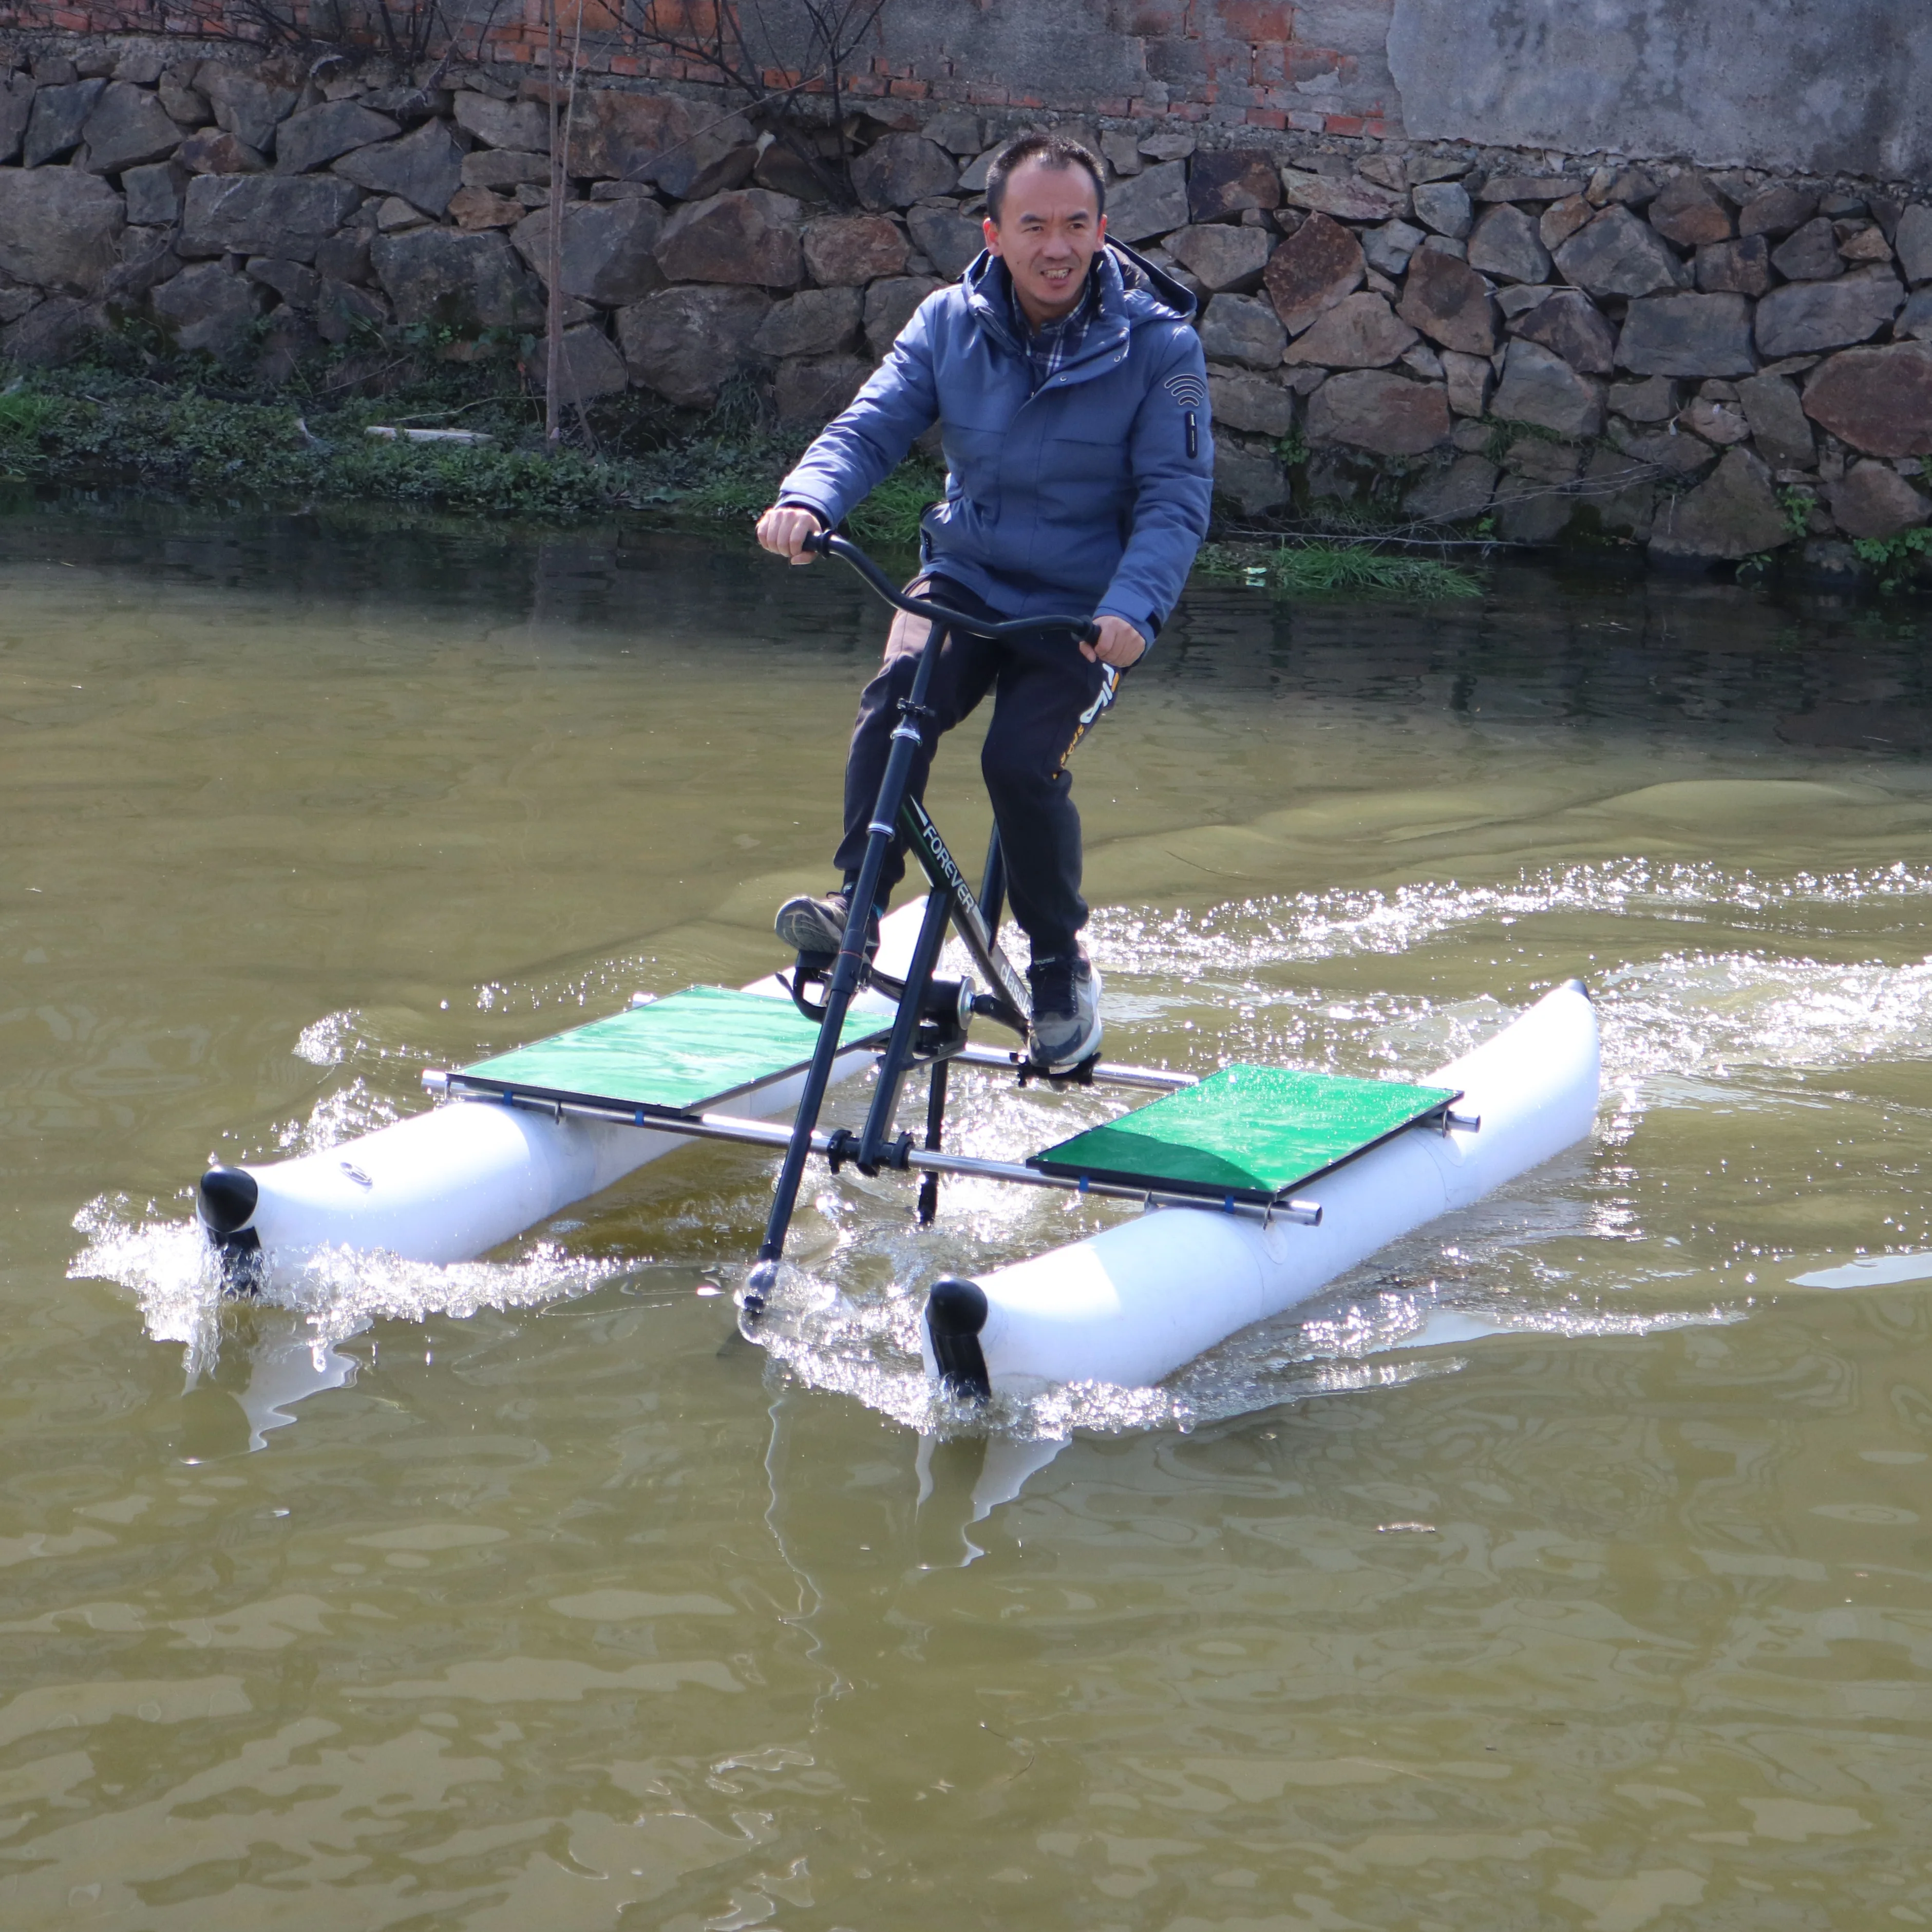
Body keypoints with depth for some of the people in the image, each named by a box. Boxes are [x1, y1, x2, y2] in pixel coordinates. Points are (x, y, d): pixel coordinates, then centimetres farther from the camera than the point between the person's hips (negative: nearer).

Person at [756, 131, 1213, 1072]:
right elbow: (869, 427, -7)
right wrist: (807, 499, -30)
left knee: (1022, 761, -23)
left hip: (1082, 610, -3)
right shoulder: (950, 323, -2)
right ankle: (856, 902, -24)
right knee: (897, 697, -29)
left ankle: (1062, 967, -2)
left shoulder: (1158, 344, -11)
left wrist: (1132, 607, -33)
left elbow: (1176, 497, -15)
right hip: (964, 578, 3)